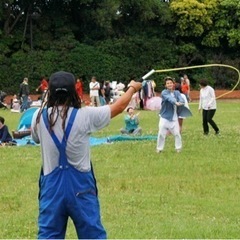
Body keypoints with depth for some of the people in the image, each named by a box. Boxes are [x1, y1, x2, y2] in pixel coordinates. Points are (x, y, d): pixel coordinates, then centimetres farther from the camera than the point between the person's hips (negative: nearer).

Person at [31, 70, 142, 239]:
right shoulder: (84, 116, -11)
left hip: (52, 185, 2)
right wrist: (132, 88, 23)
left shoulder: (39, 117, -3)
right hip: (80, 185, -2)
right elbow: (119, 107, 3)